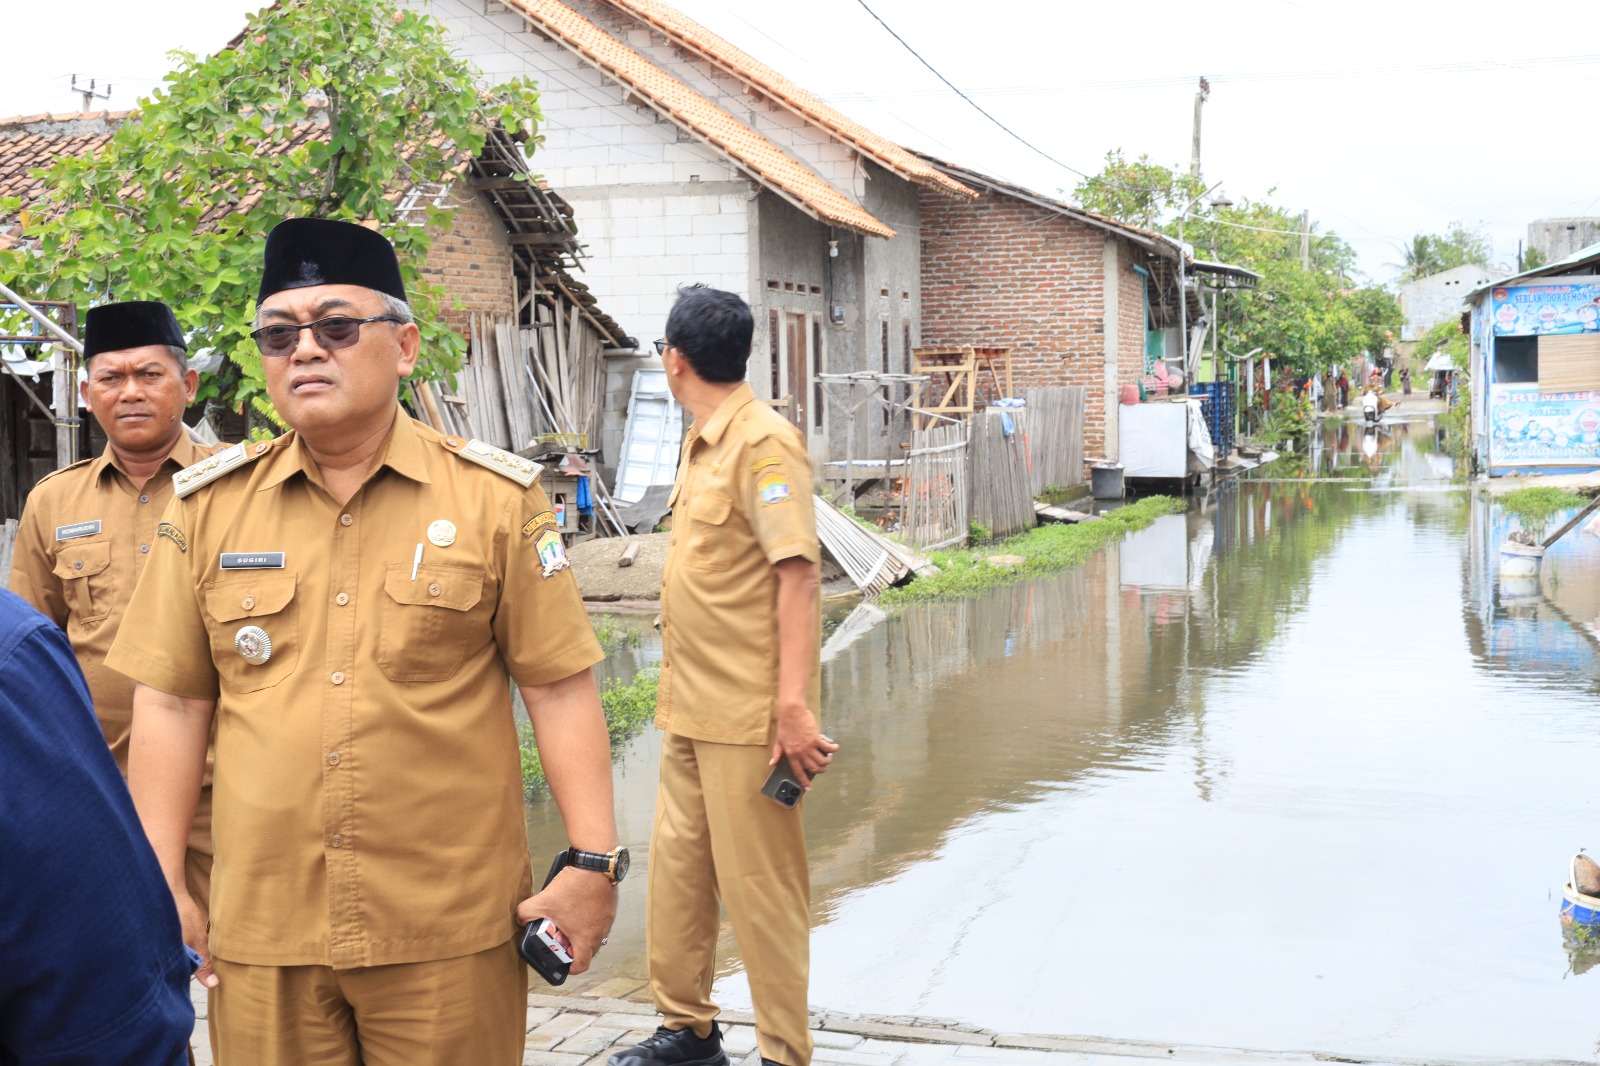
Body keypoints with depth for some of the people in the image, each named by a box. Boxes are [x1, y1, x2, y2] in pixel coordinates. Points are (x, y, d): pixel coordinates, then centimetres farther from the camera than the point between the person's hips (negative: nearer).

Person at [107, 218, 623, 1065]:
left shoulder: (496, 499, -1)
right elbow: (172, 702, 7)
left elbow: (558, 687, -2)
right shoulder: (209, 506, 5)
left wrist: (593, 860, -6)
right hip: (260, 934, 2)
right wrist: (160, 885, 4)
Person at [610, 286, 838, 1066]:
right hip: (690, 707, 9)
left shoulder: (763, 442, -14)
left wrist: (794, 703, -25)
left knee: (760, 886, 0)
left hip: (746, 713, -9)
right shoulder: (700, 444, 14)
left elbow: (798, 571, -20)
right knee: (678, 870, 15)